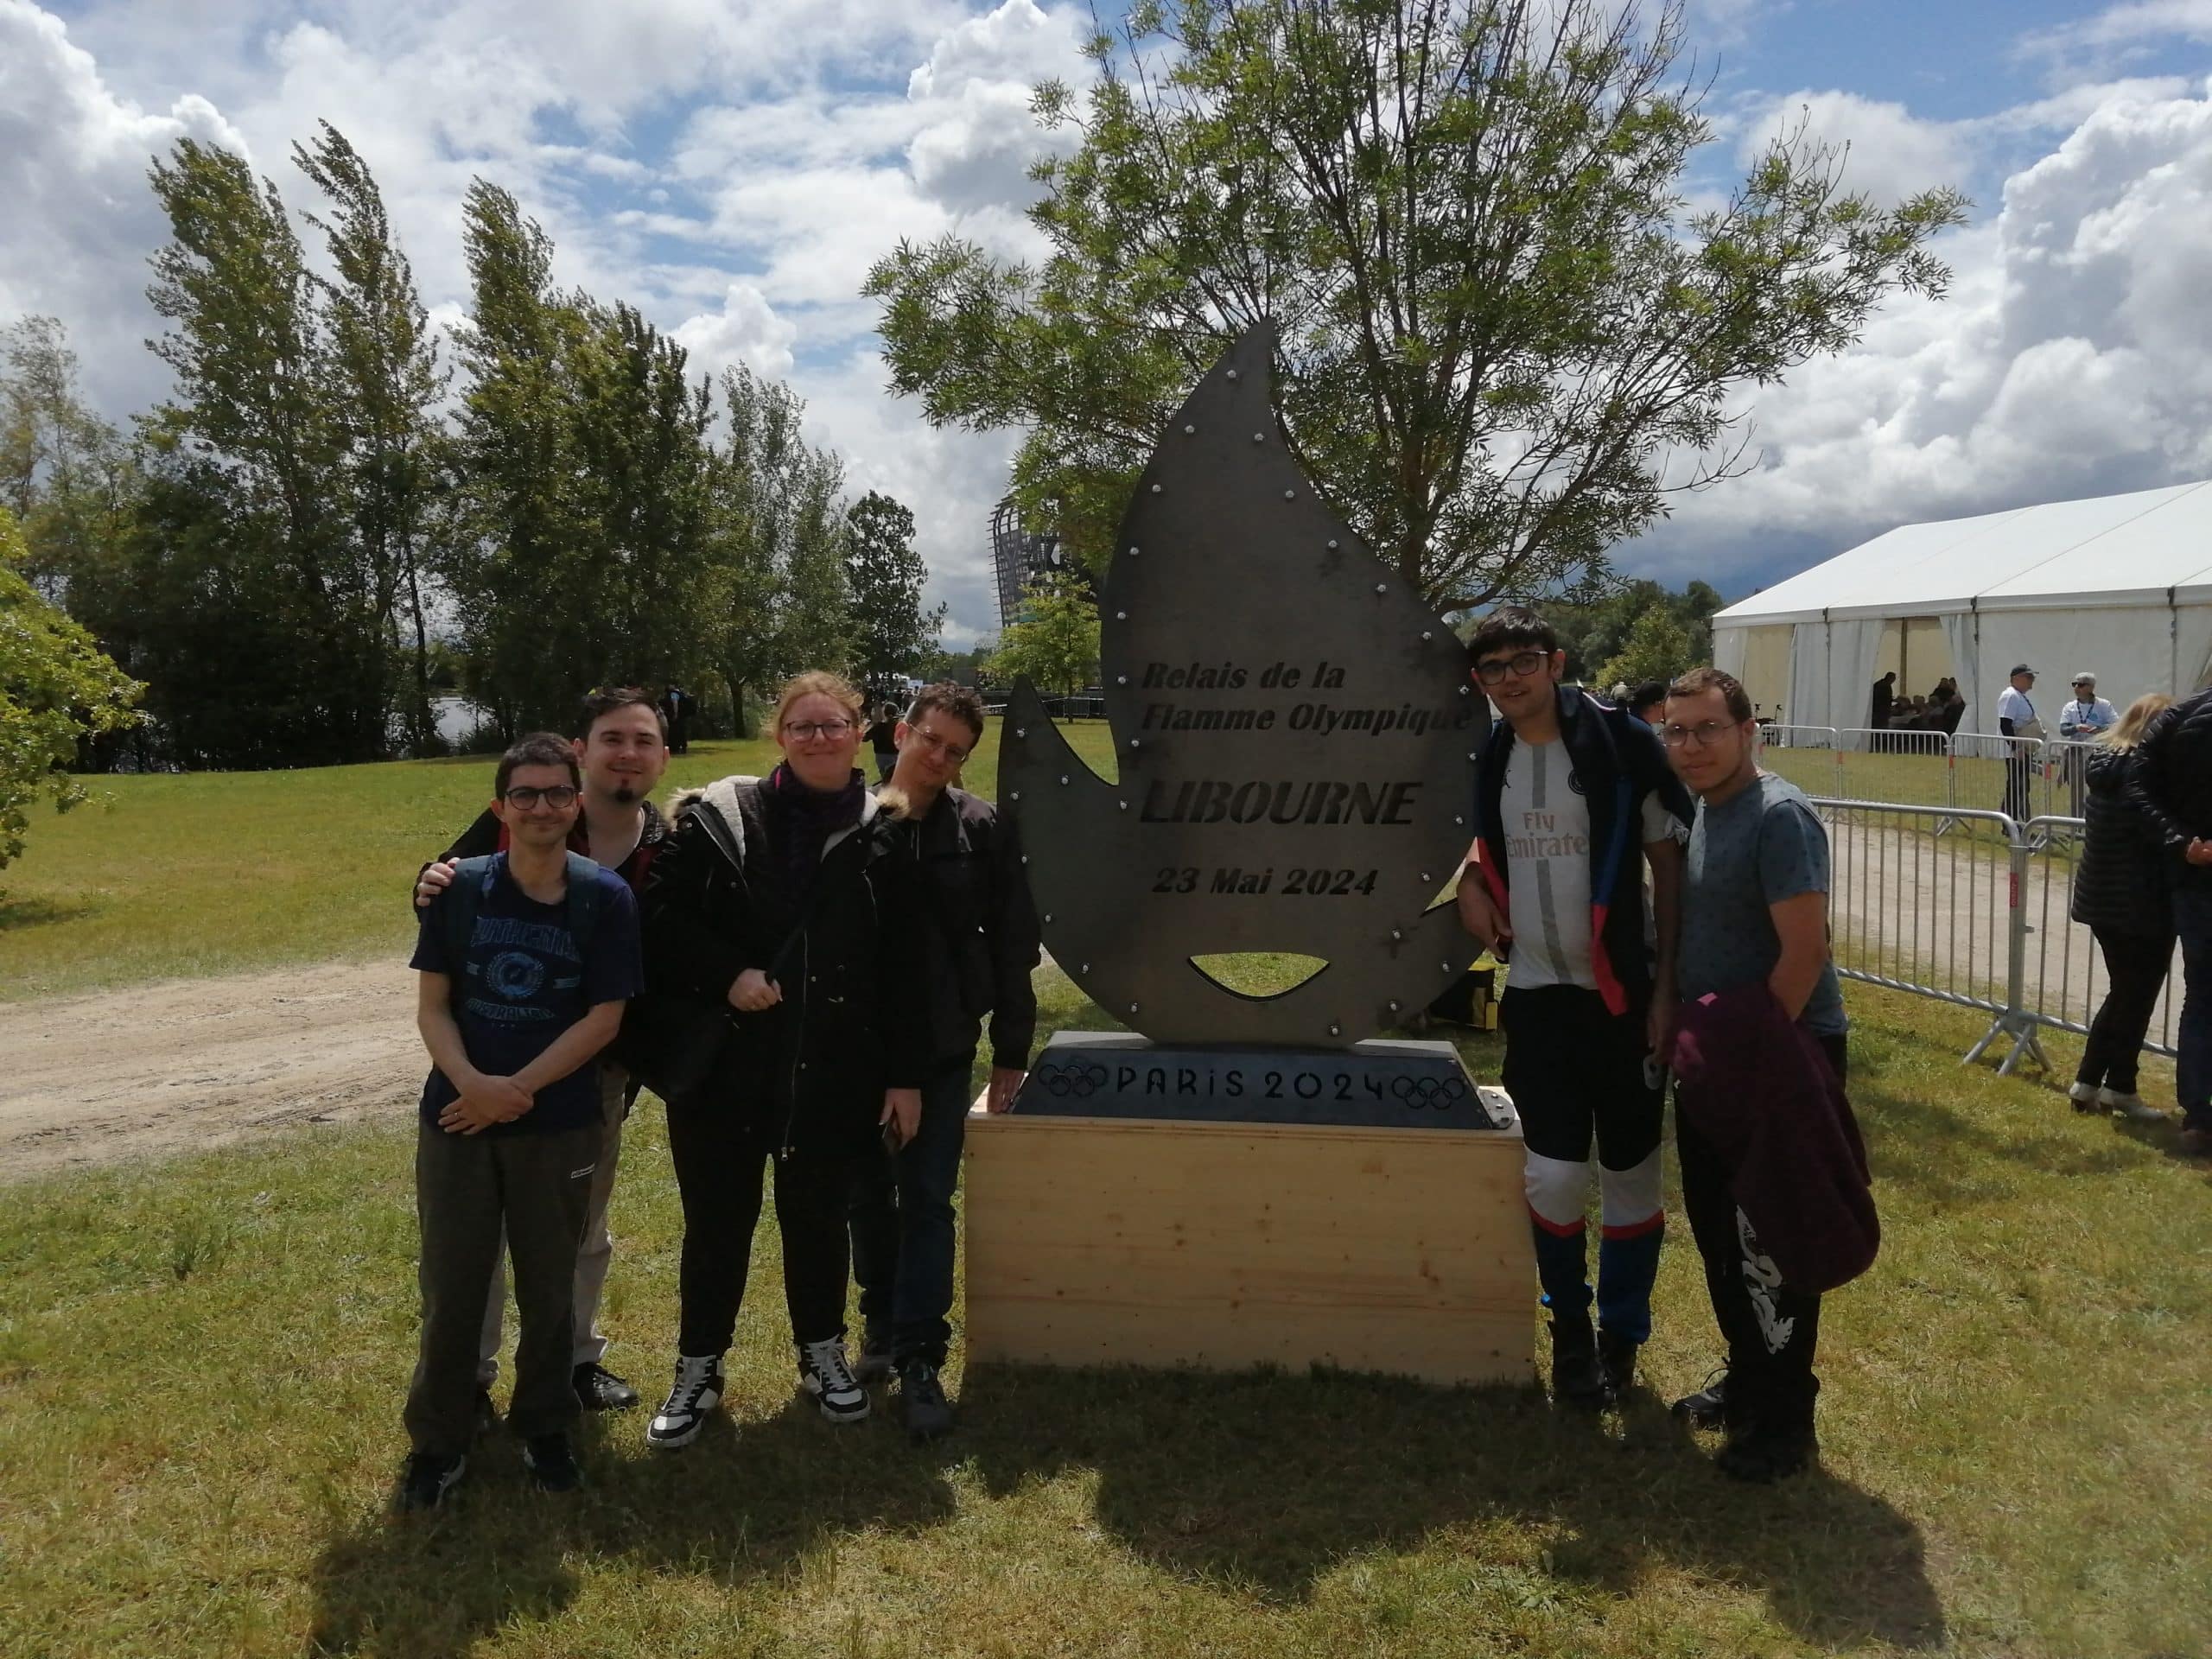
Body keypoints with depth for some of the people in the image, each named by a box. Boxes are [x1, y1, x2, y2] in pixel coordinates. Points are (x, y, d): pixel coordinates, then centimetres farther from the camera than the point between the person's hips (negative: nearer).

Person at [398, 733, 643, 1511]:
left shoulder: (605, 897, -7)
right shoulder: (459, 887, -3)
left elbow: (603, 1017, -8)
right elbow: (431, 1006, -2)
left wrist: (517, 1088, -14)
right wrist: (470, 1081, -19)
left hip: (559, 1125, -1)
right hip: (456, 1118, 1)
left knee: (549, 1286, 11)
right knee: (450, 1288, 7)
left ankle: (544, 1427, 31)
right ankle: (437, 1440, 26)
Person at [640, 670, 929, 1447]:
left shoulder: (882, 836, -1)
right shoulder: (717, 817, -4)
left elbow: (904, 967, 0)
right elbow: (662, 915, -3)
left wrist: (906, 1075, 0)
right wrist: (727, 976, -17)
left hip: (832, 1075, 1)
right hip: (722, 1064, 0)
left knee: (817, 1216, 15)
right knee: (716, 1223, 11)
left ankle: (823, 1354, 37)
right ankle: (696, 1372, 30)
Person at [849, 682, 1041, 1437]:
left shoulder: (982, 830, -5)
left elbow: (1012, 944, -1)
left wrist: (1011, 1052, -1)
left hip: (941, 1047, -1)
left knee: (927, 1200, 2)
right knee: (869, 1193, 15)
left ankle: (918, 1362, 9)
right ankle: (883, 1325, 34)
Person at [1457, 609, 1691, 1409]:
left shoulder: (1621, 742, -10)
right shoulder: (1484, 758, 3)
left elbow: (1670, 863, -7)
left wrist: (1667, 988, -10)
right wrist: (1471, 878, -1)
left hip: (1623, 996, -2)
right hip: (1537, 995, 3)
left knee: (1631, 1176, 9)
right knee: (1556, 1175, 0)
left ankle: (1621, 1336, 28)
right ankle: (1569, 1328, 22)